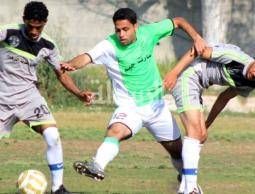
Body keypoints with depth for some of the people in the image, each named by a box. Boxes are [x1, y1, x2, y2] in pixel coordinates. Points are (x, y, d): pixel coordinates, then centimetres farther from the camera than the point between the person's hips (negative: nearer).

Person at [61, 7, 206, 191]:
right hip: (129, 107, -3)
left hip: (156, 105, 3)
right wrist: (71, 64, -57)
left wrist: (196, 37, -13)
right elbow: (87, 57, -37)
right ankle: (97, 167, -54)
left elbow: (178, 21, 3)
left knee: (176, 149, 14)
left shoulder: (148, 32, -10)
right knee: (115, 131, -35)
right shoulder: (109, 46, -19)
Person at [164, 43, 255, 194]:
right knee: (194, 131, -17)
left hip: (196, 87, 9)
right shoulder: (237, 57, -25)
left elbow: (224, 98, 15)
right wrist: (174, 72, -24)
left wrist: (208, 123, 18)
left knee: (202, 136, 8)